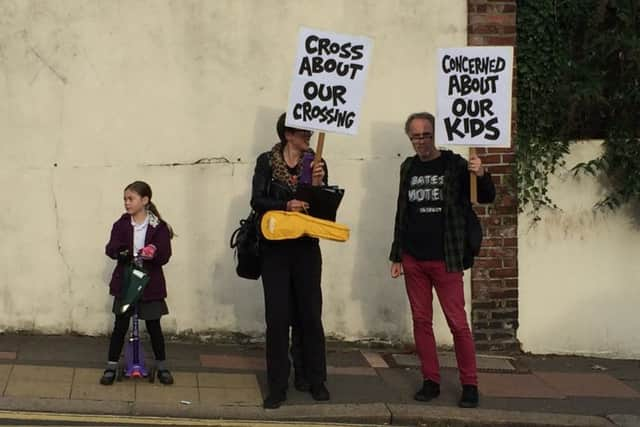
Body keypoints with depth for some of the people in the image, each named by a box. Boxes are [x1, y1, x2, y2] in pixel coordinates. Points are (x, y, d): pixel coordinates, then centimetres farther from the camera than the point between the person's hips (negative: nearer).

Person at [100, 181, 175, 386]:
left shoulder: (159, 227, -6)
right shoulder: (122, 224, 0)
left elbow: (165, 256, -9)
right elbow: (110, 248, -8)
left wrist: (154, 253, -31)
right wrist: (118, 251, -31)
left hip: (150, 284, -1)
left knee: (154, 327, 8)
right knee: (120, 326, 5)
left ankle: (162, 367, 23)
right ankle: (111, 367, 15)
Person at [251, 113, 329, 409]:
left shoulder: (316, 164, 4)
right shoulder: (267, 161, -1)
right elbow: (257, 200, -9)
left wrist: (317, 184, -17)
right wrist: (285, 205, -24)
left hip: (306, 248, 2)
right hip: (275, 248, -1)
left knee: (310, 314, 6)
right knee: (277, 316, -1)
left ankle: (315, 380, 20)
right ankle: (277, 387, 6)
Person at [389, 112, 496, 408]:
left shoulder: (454, 165, -4)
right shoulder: (408, 168, 8)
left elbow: (487, 198, -7)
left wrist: (482, 176, -29)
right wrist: (396, 256, 13)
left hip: (445, 259, -4)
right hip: (413, 260, 4)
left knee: (458, 323, -4)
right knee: (421, 321, 7)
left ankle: (469, 384, 5)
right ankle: (431, 381, 15)